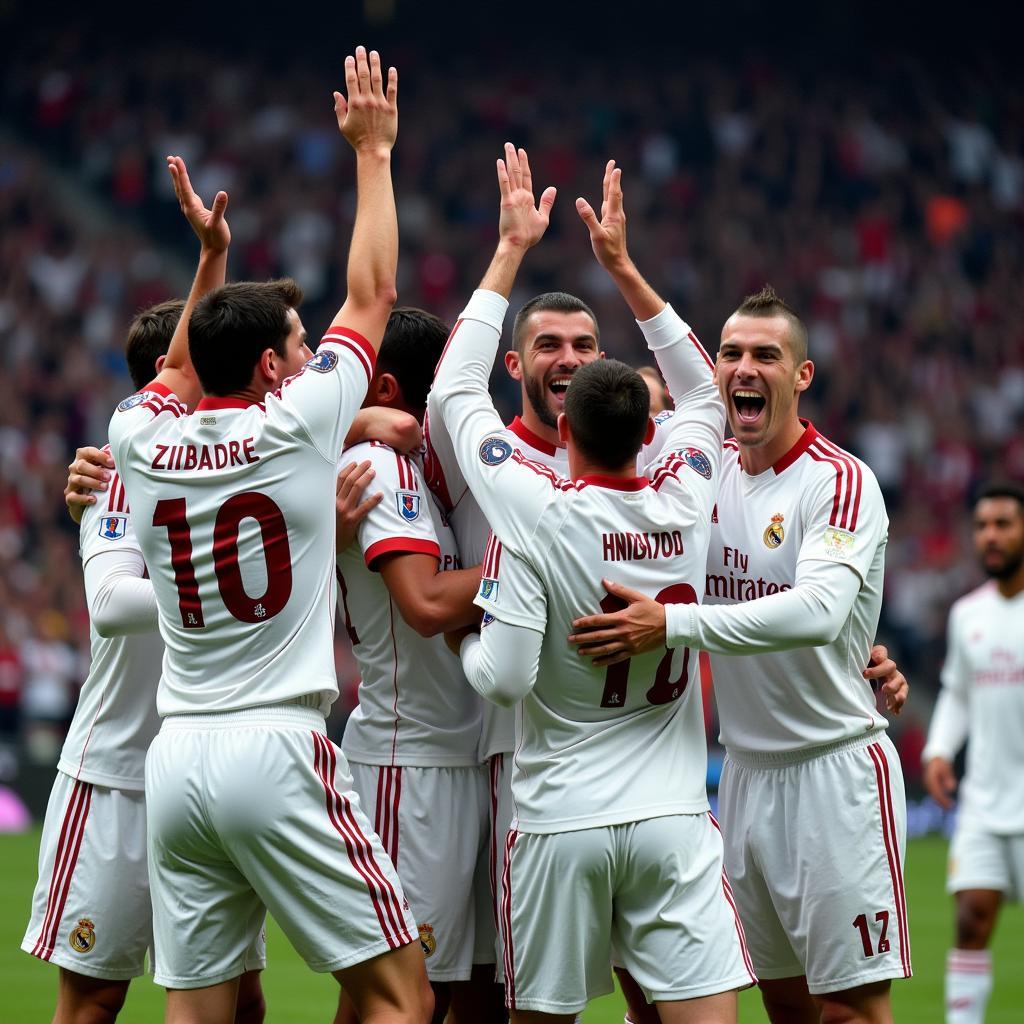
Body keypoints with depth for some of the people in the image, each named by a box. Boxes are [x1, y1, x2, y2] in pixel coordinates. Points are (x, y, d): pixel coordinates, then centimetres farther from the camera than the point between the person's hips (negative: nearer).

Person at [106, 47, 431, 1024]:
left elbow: (178, 378, 34)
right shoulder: (295, 426, -4)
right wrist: (372, 151, 19)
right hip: (277, 751, -6)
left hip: (175, 756, 6)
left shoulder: (142, 441, 8)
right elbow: (370, 297, 10)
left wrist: (209, 258, 38)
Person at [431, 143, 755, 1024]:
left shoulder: (534, 513, -12)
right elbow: (703, 390, 17)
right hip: (673, 817, 2)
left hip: (561, 824, -2)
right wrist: (624, 266, 22)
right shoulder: (685, 504, 0)